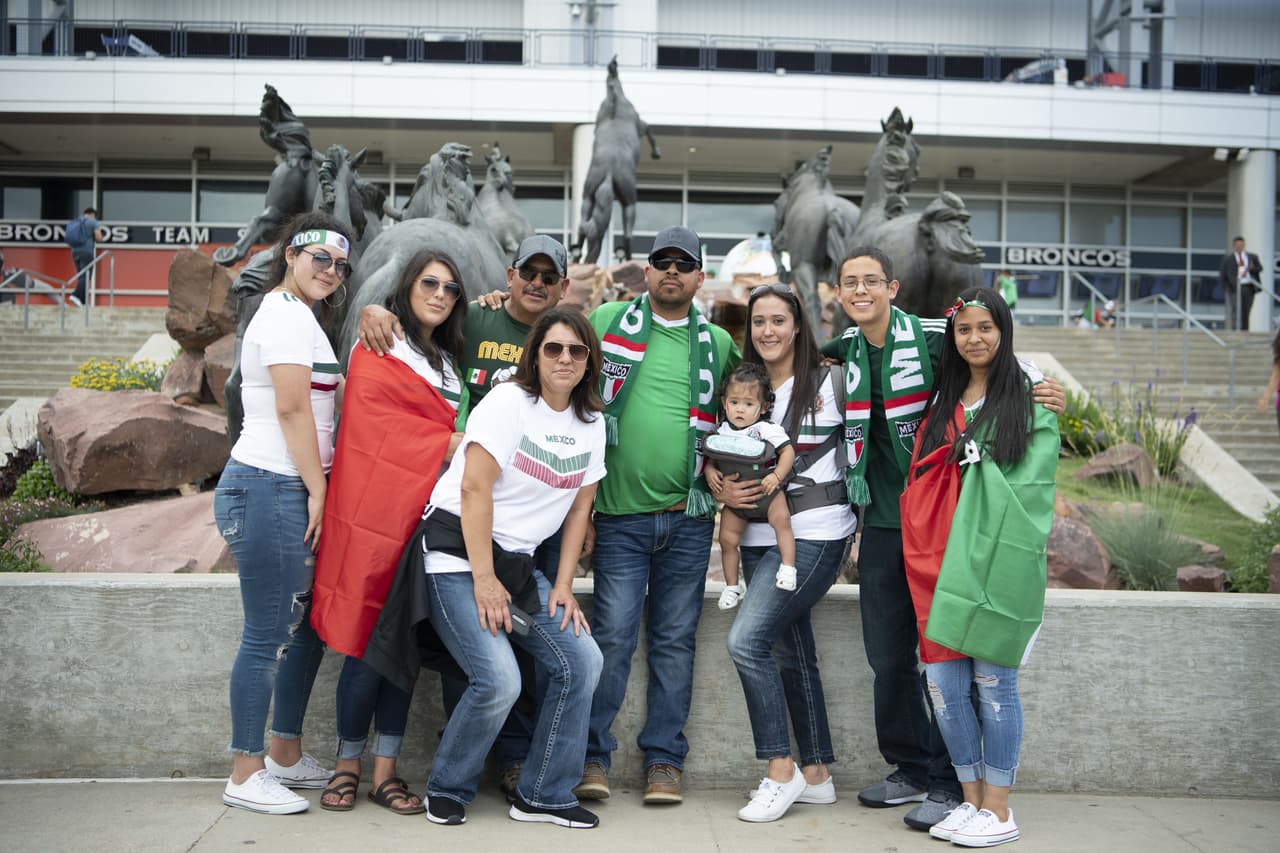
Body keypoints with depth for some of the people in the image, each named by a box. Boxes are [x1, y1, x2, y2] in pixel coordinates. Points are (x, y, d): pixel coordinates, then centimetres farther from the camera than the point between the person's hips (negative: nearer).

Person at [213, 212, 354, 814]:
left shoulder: (297, 315, 22)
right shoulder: (287, 315, -10)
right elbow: (292, 408, -15)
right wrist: (318, 489, -12)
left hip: (293, 490, 10)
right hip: (269, 489, -10)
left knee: (308, 626, 14)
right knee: (268, 635, -5)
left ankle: (286, 756, 26)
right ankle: (245, 776, 5)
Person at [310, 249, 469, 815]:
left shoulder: (446, 363, 24)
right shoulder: (377, 351, 2)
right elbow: (380, 426, -9)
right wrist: (455, 444, -11)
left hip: (423, 514, 6)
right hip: (375, 509, -6)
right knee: (368, 644, -5)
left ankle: (385, 771, 10)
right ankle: (348, 765, 11)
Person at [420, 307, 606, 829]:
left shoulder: (591, 423, 10)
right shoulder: (509, 402, -9)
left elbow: (580, 509, 12)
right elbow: (475, 489, -15)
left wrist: (564, 585, 4)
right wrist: (484, 580, -18)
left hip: (517, 562, 7)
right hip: (457, 553, -7)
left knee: (581, 662, -5)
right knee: (499, 680, -19)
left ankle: (543, 796, 9)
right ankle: (447, 791, 7)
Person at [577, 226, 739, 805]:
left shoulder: (719, 343, 10)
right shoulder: (608, 321, 4)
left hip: (689, 516, 2)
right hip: (620, 512, -2)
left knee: (675, 641, 7)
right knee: (613, 637, -3)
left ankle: (664, 760, 17)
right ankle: (593, 756, 11)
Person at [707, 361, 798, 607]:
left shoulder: (768, 429, -6)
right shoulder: (721, 434, 3)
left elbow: (788, 451, -8)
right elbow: (710, 460, 7)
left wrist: (777, 476, -21)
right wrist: (711, 474, -15)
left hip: (766, 489, -3)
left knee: (781, 519, -27)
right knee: (727, 539, 0)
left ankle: (788, 567, -17)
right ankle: (732, 585, 16)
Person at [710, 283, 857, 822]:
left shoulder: (828, 383, -2)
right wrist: (720, 486, -6)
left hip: (815, 531, -6)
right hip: (761, 534, 6)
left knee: (747, 639, -17)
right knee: (793, 654, 11)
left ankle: (781, 770, -4)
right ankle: (816, 774, 22)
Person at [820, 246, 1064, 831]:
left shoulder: (932, 339, -9)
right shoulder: (844, 350, 8)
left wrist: (1046, 395, -16)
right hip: (882, 524, 6)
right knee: (888, 656, 12)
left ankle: (950, 783, 11)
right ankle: (911, 770, 27)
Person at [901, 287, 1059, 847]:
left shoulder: (1030, 403, 2)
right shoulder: (944, 402, 17)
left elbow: (1028, 483, -4)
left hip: (997, 560, -5)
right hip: (945, 556, 5)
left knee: (993, 682, -2)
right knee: (943, 680, 3)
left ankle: (997, 810, 11)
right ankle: (971, 798, 18)